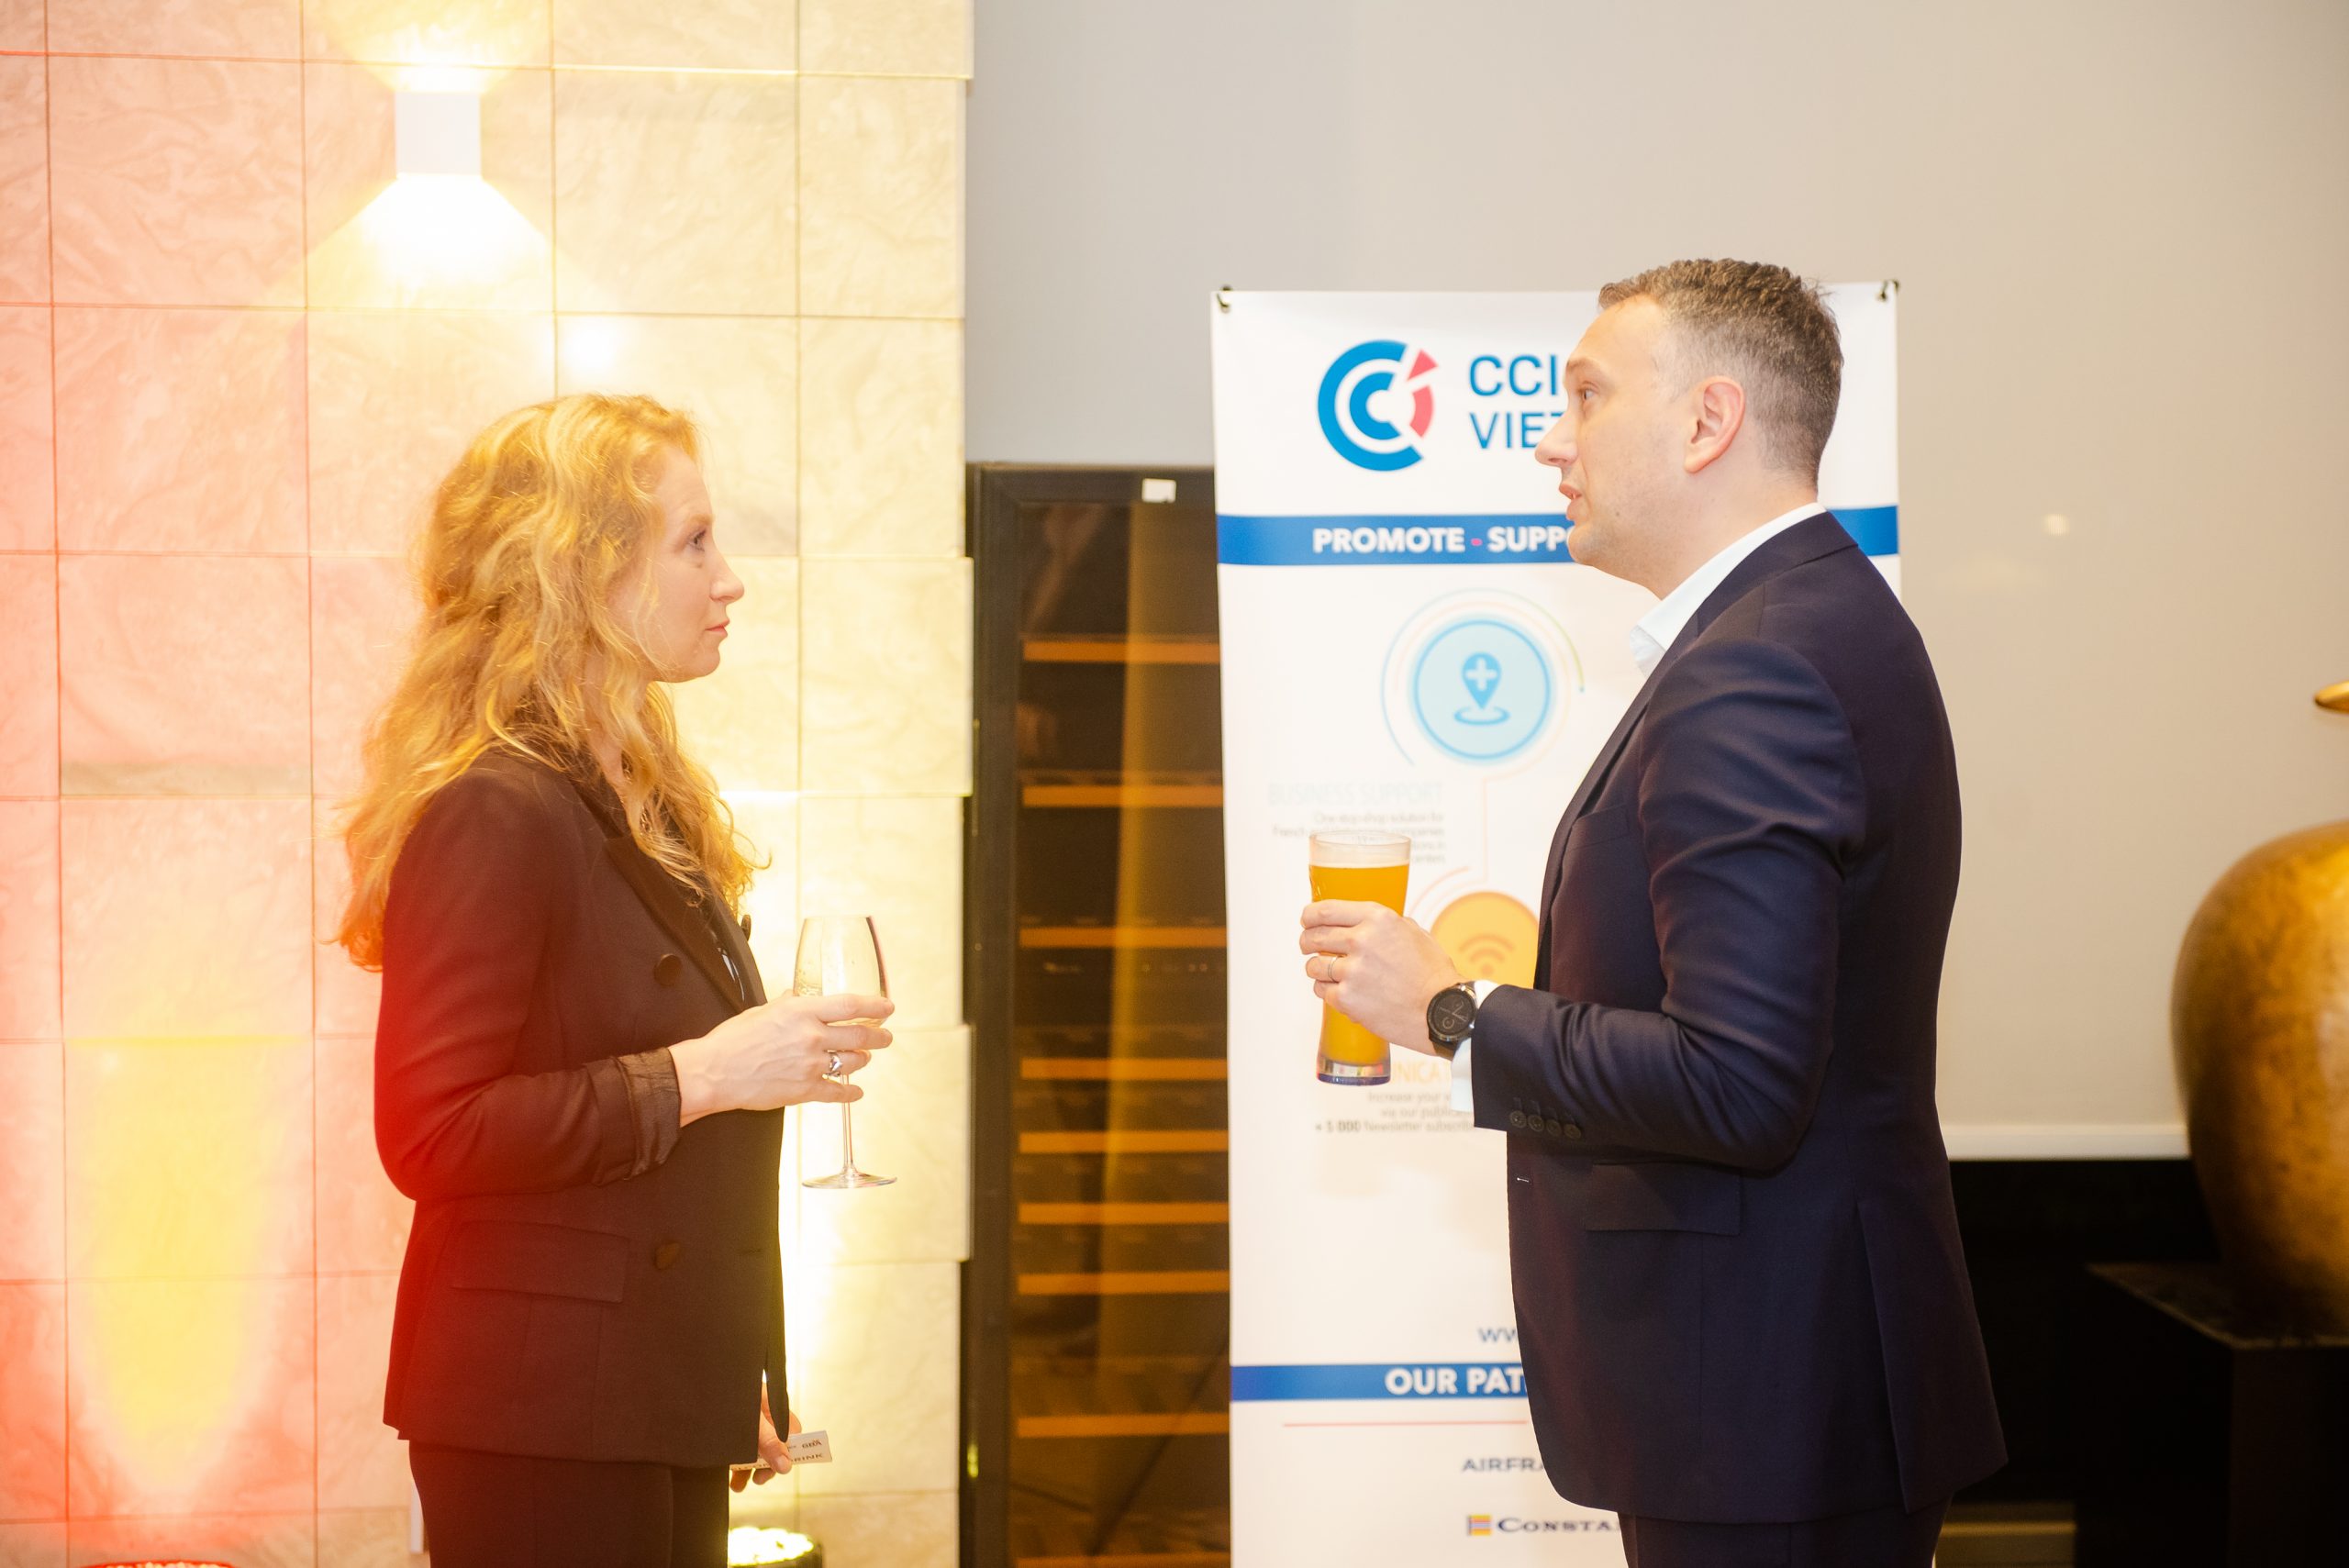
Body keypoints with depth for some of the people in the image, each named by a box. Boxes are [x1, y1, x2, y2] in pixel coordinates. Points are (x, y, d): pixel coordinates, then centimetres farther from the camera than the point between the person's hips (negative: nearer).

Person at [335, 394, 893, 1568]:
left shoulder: (641, 808, 16)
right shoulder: (495, 817, -15)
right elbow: (429, 1136, -22)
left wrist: (737, 1377, 23)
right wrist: (697, 1076, -21)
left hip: (655, 1406, 9)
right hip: (540, 1422, -9)